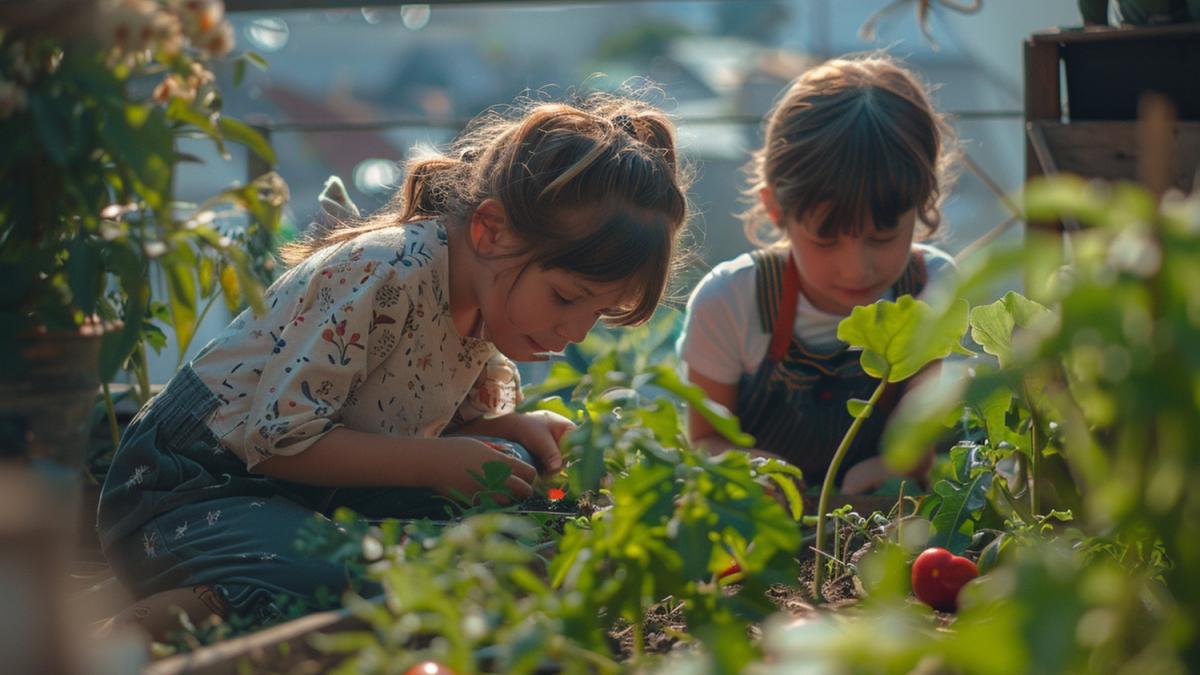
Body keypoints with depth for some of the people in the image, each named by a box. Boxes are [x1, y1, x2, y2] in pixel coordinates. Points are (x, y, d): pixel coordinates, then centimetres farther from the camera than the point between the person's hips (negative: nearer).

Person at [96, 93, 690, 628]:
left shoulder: (485, 296, -1)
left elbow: (464, 419, 12)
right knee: (345, 592, -37)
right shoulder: (384, 279, -27)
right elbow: (280, 439, -25)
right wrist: (437, 463, -25)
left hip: (316, 488, 9)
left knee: (511, 474, -5)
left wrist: (519, 428, -10)